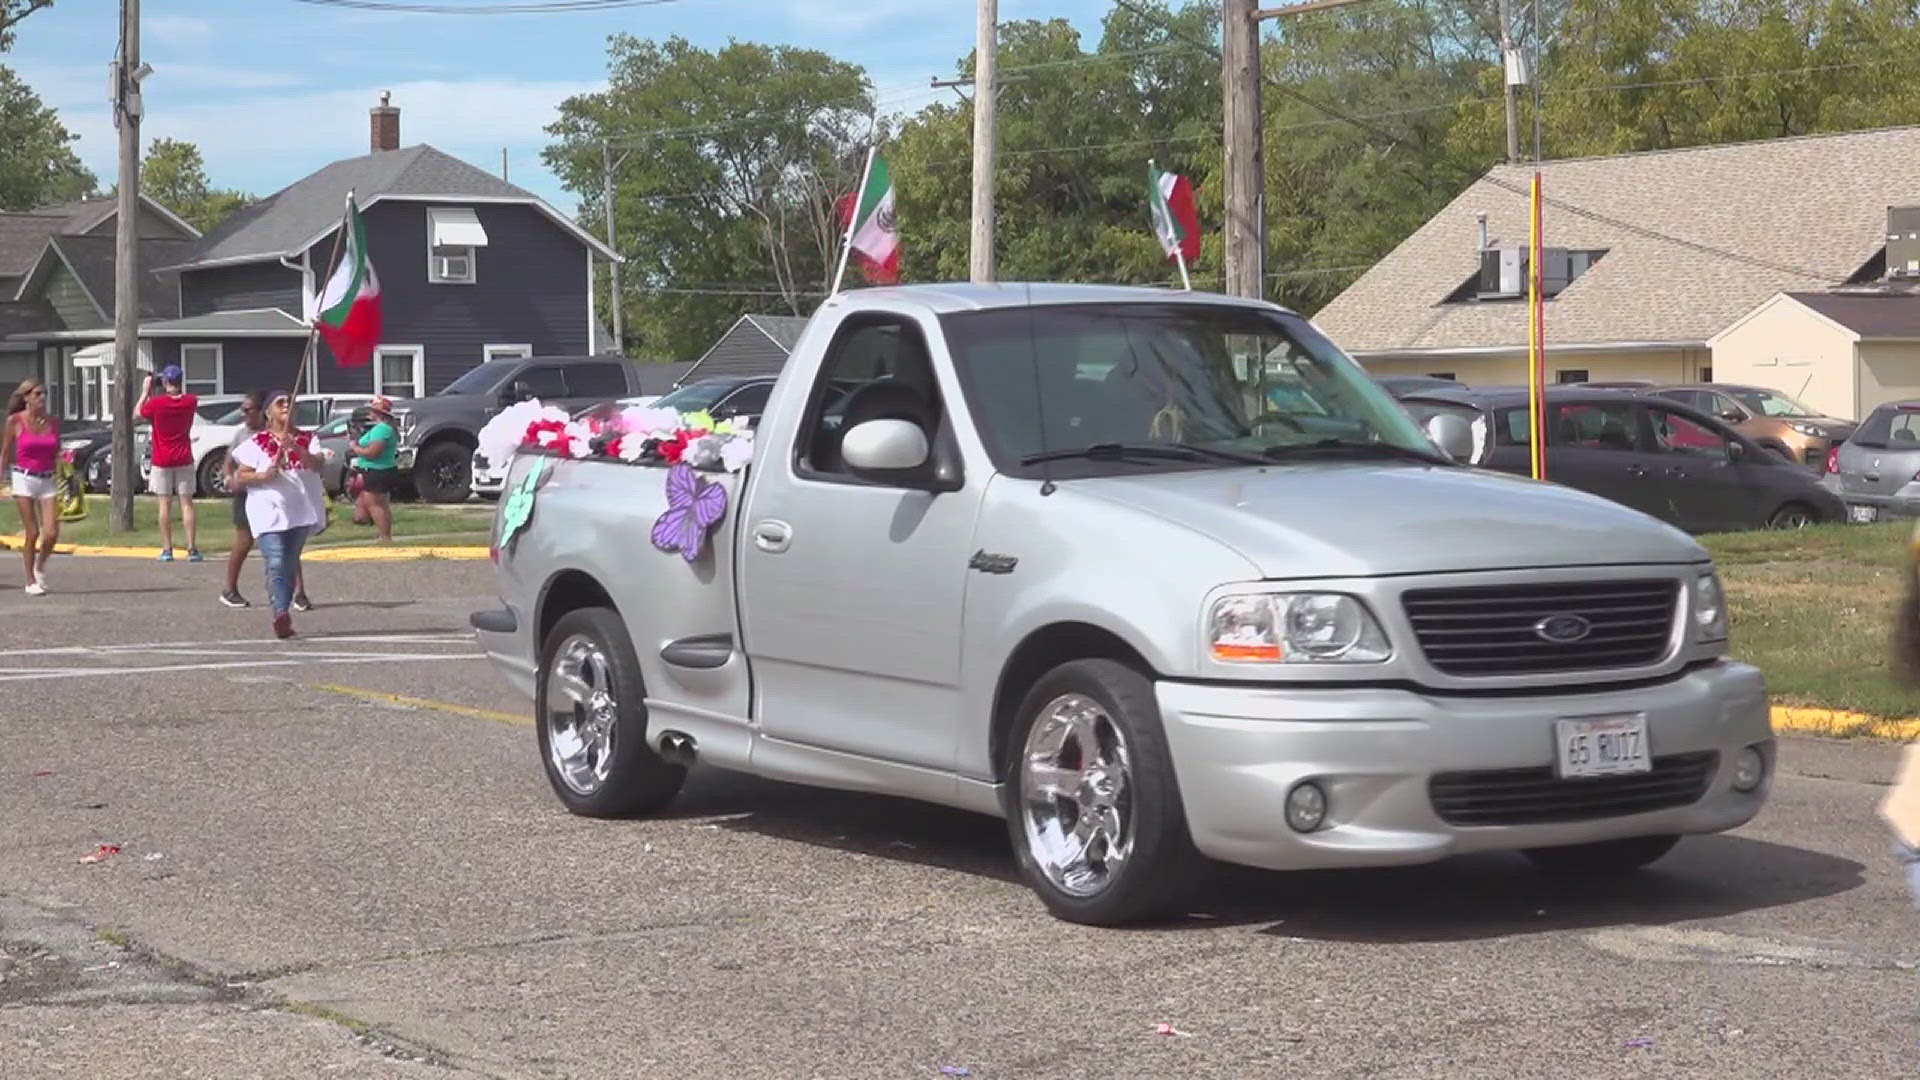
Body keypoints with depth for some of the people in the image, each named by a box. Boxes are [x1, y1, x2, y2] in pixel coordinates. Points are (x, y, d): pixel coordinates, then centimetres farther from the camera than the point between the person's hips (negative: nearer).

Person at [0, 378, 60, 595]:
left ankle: (40, 566, 21)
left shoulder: (53, 422, 7)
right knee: (31, 533, -4)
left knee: (51, 534, -8)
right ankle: (31, 581, 9)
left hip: (47, 480, 3)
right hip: (24, 479, -3)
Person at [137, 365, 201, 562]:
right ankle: (192, 549, -2)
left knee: (165, 505, 2)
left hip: (162, 462, -2)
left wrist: (146, 391, 10)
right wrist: (181, 389, 12)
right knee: (186, 504, 3)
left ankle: (167, 550, 2)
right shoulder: (190, 401, -4)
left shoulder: (156, 403, -13)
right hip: (184, 460, 2)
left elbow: (139, 413, 5)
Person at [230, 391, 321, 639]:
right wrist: (265, 475, -15)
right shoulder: (257, 443, 4)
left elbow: (317, 465, -8)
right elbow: (239, 478, 2)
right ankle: (281, 613, -34)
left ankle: (282, 618, 15)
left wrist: (296, 448, -25)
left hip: (300, 512, 4)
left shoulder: (306, 439, 11)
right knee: (276, 564, -18)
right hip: (269, 513, -4)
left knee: (290, 566, 8)